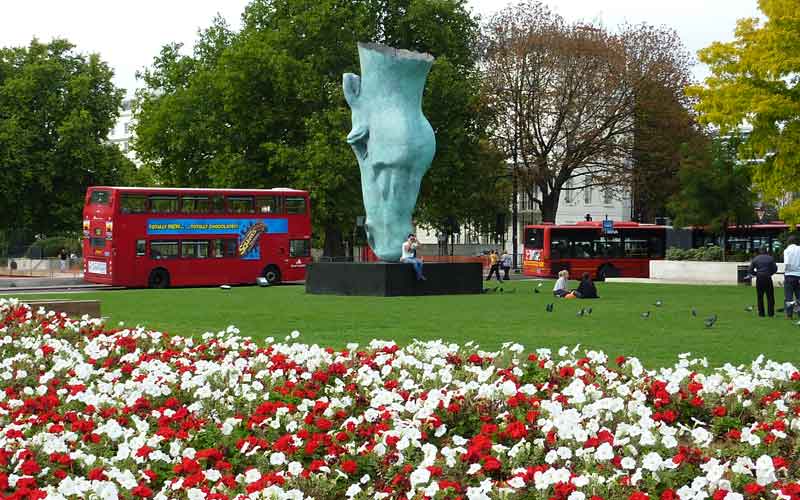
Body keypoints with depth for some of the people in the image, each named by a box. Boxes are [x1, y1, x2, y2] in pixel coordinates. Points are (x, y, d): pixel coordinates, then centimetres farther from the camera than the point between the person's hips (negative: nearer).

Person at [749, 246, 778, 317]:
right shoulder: (770, 258, 3)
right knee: (770, 296, 5)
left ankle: (761, 313, 5)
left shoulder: (755, 259, 5)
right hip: (768, 279, -1)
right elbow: (775, 269, 1)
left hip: (759, 279, 1)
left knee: (760, 297, 7)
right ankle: (771, 313, 2)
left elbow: (751, 270, 2)